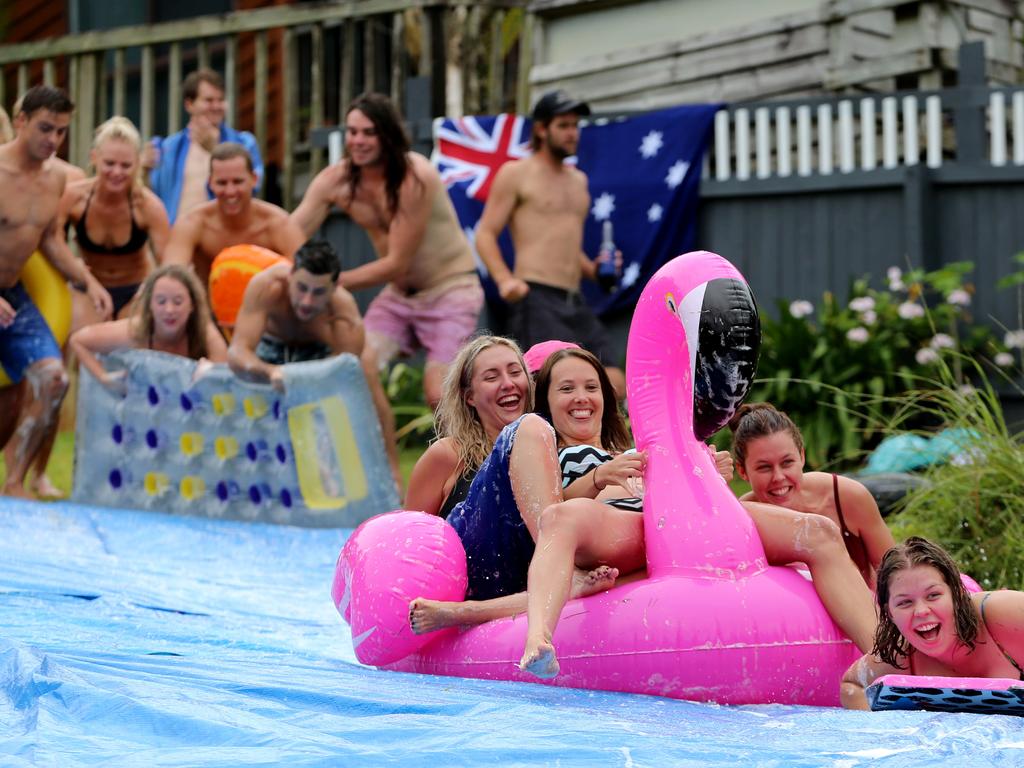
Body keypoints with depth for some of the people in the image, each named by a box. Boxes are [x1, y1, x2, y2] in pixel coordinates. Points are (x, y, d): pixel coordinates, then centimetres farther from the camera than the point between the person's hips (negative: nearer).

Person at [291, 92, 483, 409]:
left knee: (438, 395, -16)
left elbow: (396, 263, -24)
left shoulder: (415, 177, -25)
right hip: (398, 294, 6)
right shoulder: (335, 179, -9)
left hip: (450, 288, -5)